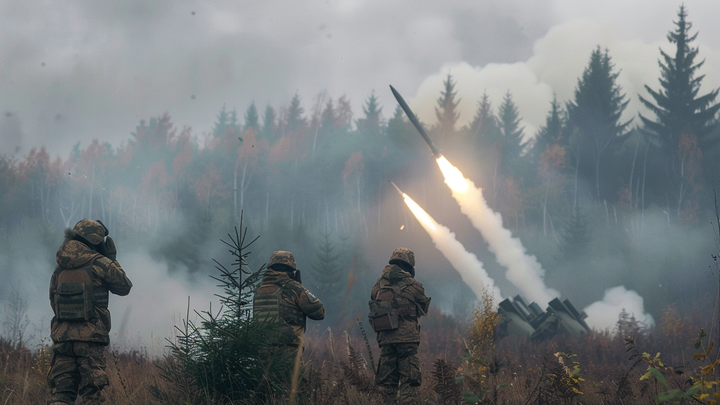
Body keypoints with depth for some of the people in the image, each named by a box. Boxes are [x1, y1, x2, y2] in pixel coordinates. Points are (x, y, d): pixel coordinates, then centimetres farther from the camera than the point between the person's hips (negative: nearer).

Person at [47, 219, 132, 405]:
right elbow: (124, 287, 6)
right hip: (90, 337, -5)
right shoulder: (99, 263, -5)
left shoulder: (61, 267, 13)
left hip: (62, 334, 5)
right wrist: (112, 259, 14)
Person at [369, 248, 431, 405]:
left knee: (386, 382, 10)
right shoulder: (412, 285, -2)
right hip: (407, 337, -4)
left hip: (385, 337, 4)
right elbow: (424, 308, 10)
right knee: (409, 381, -5)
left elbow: (374, 309, 12)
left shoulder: (378, 285, 9)